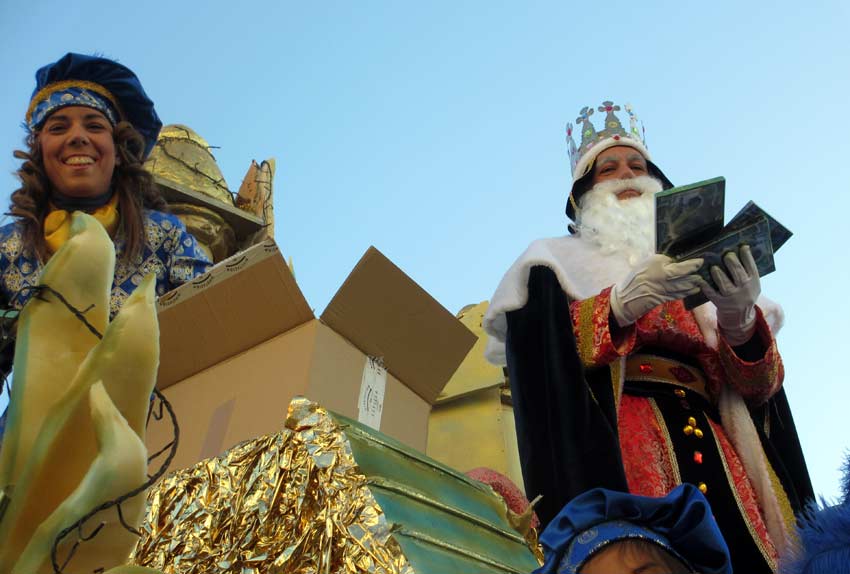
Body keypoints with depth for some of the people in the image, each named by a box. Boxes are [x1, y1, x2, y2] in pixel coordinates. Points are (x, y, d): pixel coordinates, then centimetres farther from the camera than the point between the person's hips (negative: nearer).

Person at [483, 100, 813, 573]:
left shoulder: (702, 267, 22)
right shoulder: (559, 262, 15)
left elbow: (760, 383, 9)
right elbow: (540, 355, -4)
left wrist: (740, 320, -13)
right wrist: (621, 304, -19)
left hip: (717, 443, 4)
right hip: (606, 447, -3)